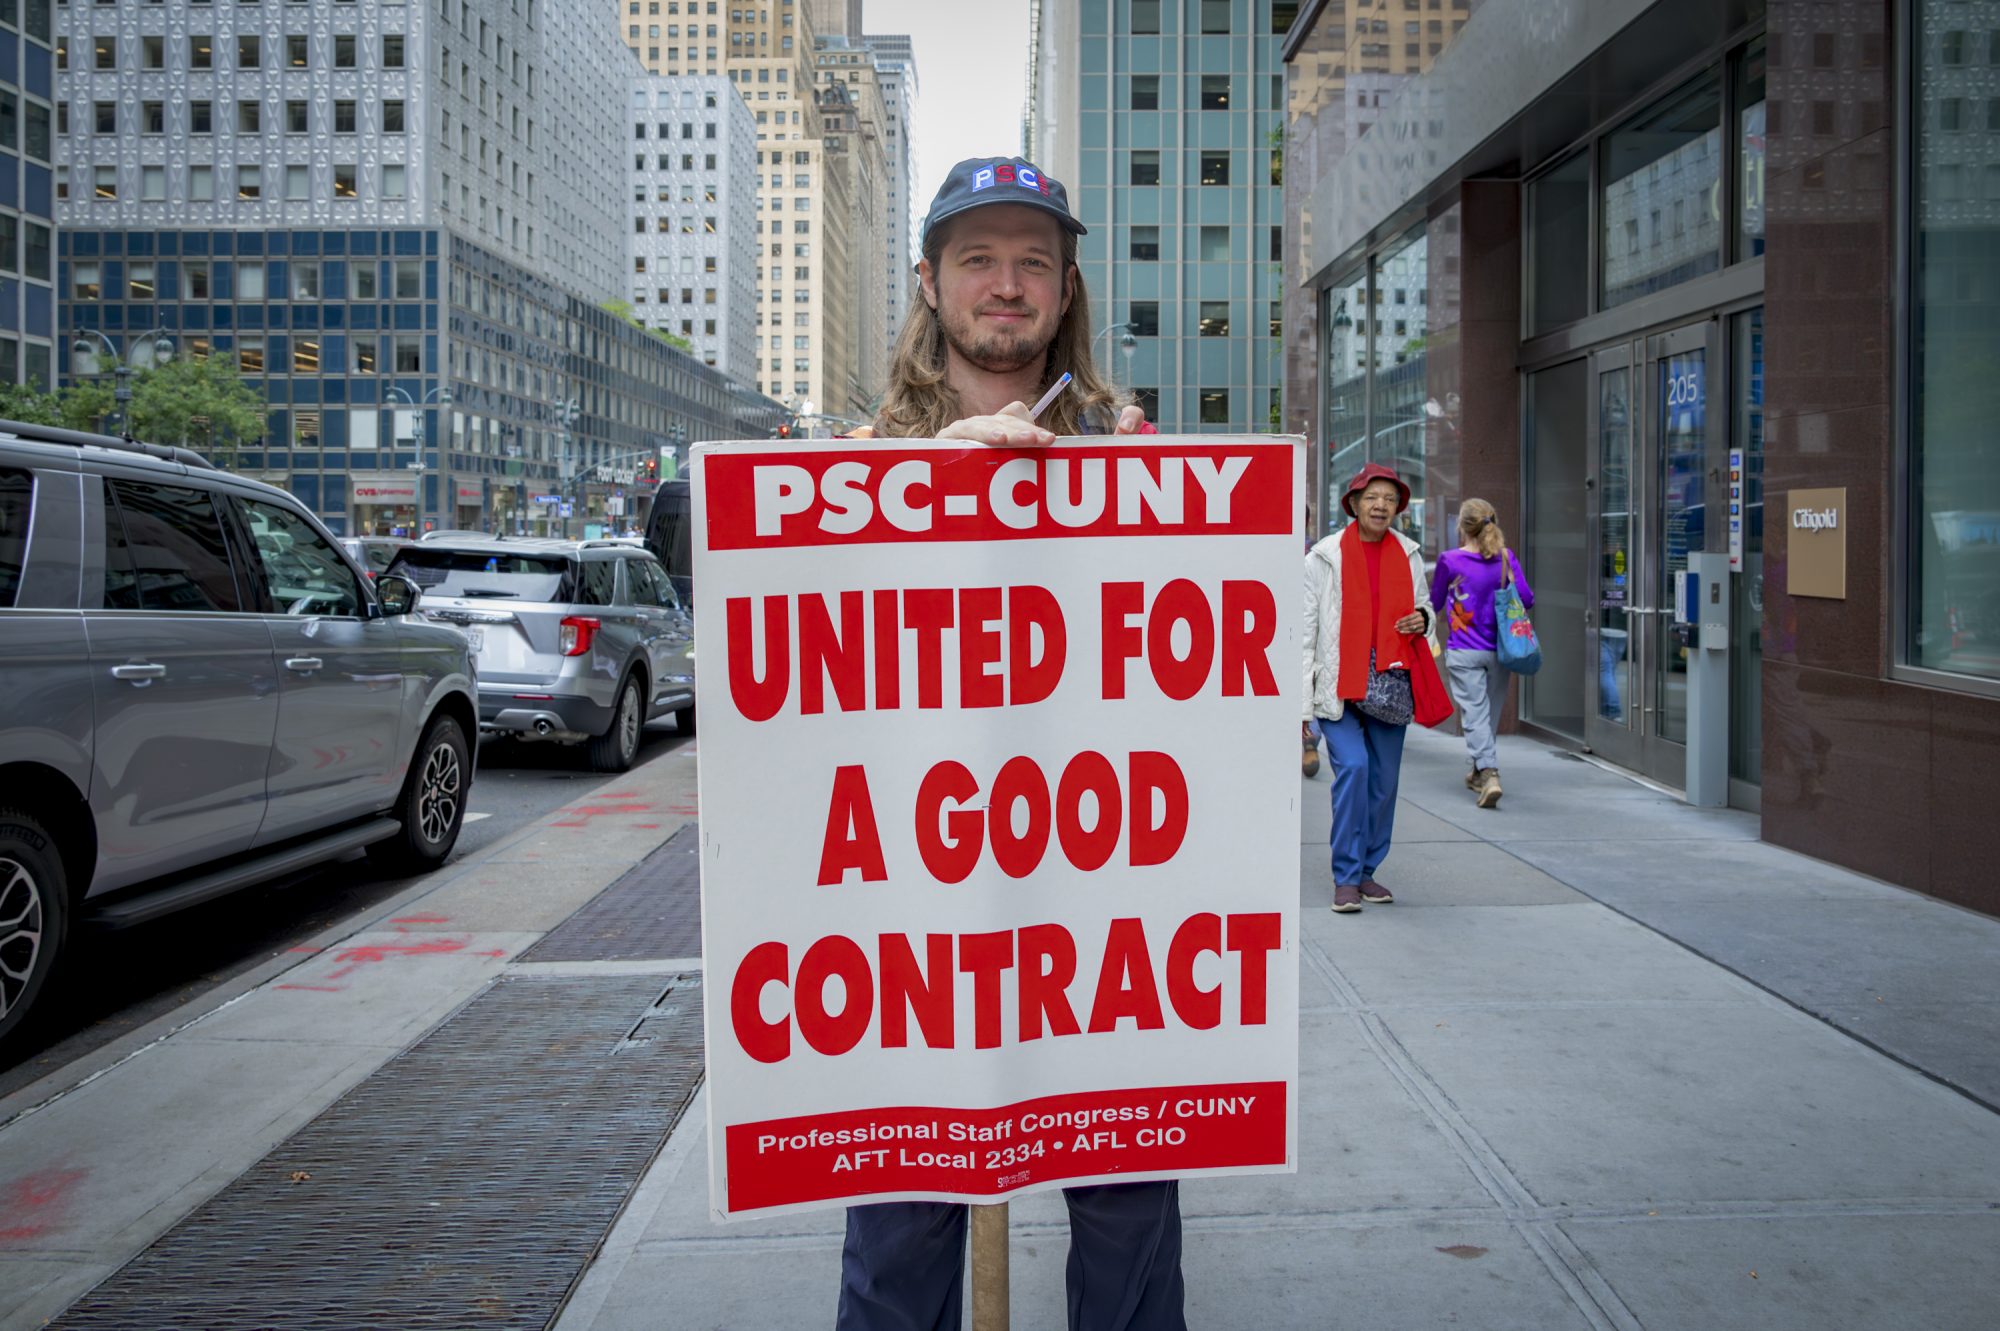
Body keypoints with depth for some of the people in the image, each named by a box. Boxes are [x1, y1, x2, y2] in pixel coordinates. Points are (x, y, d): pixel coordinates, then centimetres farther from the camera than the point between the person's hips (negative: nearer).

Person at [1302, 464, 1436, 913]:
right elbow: (1304, 627, -2)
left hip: (1390, 683, 5)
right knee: (1353, 765, -17)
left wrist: (1424, 618, -1)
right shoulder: (1325, 556, -2)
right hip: (1339, 682, -4)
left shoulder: (1408, 555, 11)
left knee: (1384, 779, 7)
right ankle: (1346, 877, -7)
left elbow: (1422, 603, 26)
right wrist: (1300, 700, -7)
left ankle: (1367, 871, 22)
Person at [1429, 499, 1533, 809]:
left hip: (1464, 653, -3)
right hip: (1499, 651, 3)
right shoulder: (1506, 557, -2)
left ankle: (1490, 774, -21)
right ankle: (1480, 772, 32)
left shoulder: (1449, 560, -7)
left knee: (1475, 715, -5)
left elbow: (1435, 603, 5)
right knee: (1491, 713, 17)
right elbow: (1526, 598, -4)